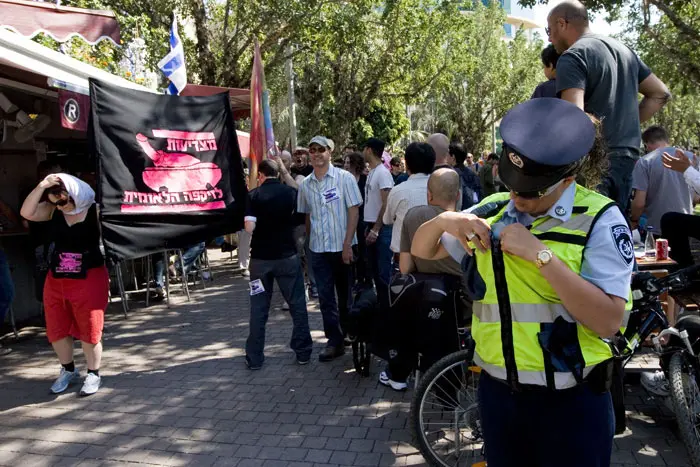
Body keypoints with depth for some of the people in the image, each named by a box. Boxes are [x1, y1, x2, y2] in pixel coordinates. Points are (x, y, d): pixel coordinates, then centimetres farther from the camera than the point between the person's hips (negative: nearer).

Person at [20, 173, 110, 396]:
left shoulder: (96, 211, -11)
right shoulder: (53, 210, 2)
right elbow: (27, 213, -12)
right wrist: (41, 187, -20)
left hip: (90, 278, -5)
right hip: (56, 279, 5)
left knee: (90, 330, 1)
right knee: (56, 329, 13)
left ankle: (93, 374, 20)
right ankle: (68, 370, 35)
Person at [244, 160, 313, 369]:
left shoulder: (253, 195, -6)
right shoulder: (291, 192, 0)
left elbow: (249, 228, -14)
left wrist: (262, 225, 6)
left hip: (261, 257, 0)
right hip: (287, 255, 1)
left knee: (259, 308, 7)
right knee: (297, 304, 10)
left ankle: (254, 358, 11)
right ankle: (303, 352, 14)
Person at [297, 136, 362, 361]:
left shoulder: (344, 178, -5)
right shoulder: (305, 185, 6)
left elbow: (353, 211, -8)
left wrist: (347, 244, -14)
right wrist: (310, 241, 10)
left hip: (343, 247, -3)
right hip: (318, 250, 3)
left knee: (346, 296, 10)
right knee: (325, 297, 2)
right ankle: (334, 341, 10)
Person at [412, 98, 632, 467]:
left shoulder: (600, 220, -10)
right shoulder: (491, 211, 3)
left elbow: (609, 321, -19)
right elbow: (422, 250, 11)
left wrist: (541, 254, -25)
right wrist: (443, 220, -10)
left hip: (570, 403, -4)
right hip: (497, 392, 4)